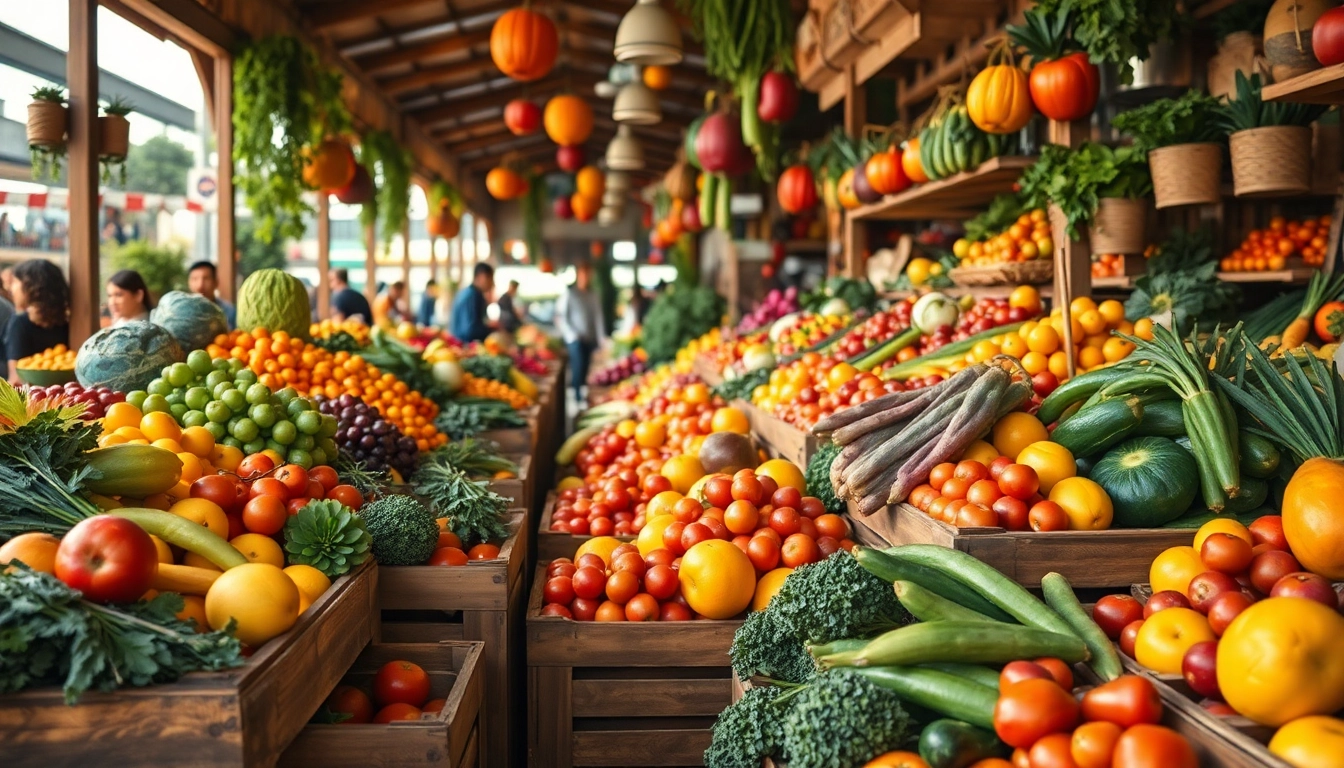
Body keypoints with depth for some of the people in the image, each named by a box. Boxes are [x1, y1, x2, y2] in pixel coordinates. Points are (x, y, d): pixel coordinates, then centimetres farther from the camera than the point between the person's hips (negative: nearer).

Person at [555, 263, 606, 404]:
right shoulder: (568, 294, 0)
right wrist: (571, 335, -10)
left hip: (589, 339, 4)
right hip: (574, 339, -4)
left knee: (585, 370, 4)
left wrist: (601, 339, 4)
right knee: (578, 367, -16)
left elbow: (598, 318, 11)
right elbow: (560, 317, -4)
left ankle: (581, 397, 11)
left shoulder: (593, 297, 12)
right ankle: (576, 398, -14)